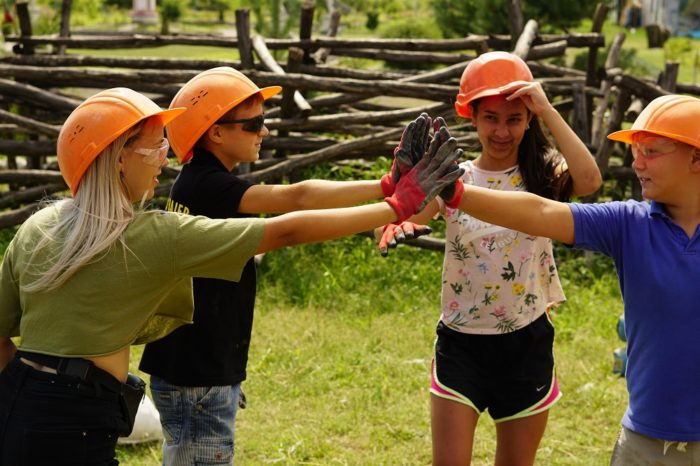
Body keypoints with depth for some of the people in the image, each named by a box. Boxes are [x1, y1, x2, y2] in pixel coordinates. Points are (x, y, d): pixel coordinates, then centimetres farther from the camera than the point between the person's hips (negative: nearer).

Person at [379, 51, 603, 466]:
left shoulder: (543, 177, -3)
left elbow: (590, 181, -25)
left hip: (526, 344, 0)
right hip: (461, 343, 0)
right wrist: (396, 217, -47)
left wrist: (548, 111, -23)